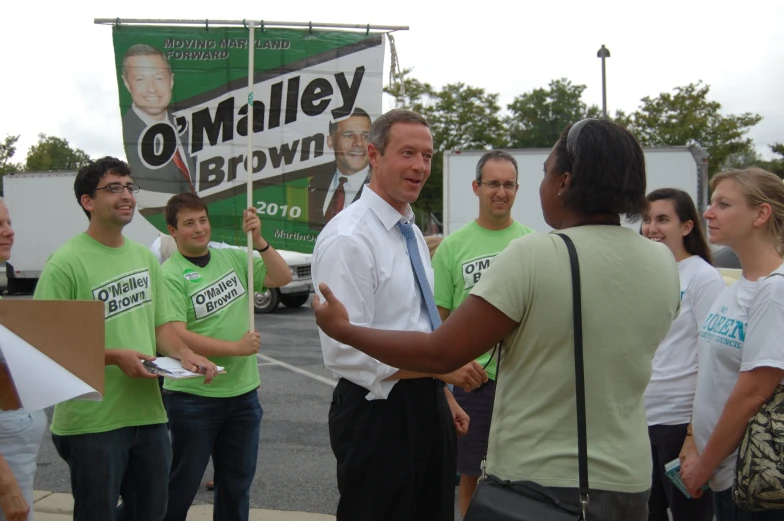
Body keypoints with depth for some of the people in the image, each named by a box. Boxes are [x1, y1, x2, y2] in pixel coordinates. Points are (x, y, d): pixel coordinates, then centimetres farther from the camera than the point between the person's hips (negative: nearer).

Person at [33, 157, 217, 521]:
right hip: (92, 422, -6)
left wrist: (184, 354, -6)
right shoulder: (66, 264, -12)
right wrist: (114, 357, -22)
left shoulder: (146, 257, 10)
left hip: (149, 413, 7)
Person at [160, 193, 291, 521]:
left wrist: (259, 241, -12)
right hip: (193, 399, -5)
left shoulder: (233, 258, 4)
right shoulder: (170, 276, -12)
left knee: (237, 483, 18)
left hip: (244, 393, 5)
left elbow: (282, 278, 1)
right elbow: (177, 337, -20)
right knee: (182, 485, 8)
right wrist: (236, 348, -20)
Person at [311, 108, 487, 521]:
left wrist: (445, 397, 18)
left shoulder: (412, 233, 11)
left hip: (427, 405, 9)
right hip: (378, 412, -8)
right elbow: (344, 351, -24)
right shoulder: (349, 238, -18)